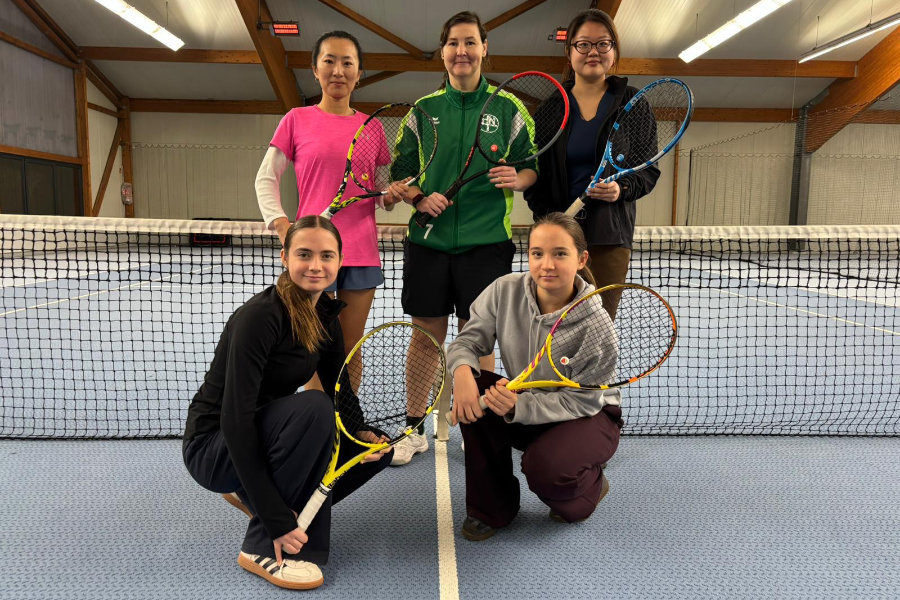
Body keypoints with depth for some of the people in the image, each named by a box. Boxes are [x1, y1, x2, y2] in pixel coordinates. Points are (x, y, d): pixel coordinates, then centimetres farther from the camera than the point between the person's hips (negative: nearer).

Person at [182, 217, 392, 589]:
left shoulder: (325, 313, -2)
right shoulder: (261, 315, -25)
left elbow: (340, 392, 4)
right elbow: (235, 420, -29)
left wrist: (364, 435, -18)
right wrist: (275, 520, -31)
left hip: (269, 432, 8)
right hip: (214, 445, -7)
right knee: (313, 407, -33)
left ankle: (253, 496, 11)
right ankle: (261, 549, -16)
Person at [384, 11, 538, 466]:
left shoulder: (509, 108, 5)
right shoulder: (423, 109, 8)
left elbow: (535, 169, 7)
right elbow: (398, 176, 11)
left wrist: (517, 179, -15)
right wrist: (419, 197, -9)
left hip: (485, 242, -1)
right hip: (428, 240, 1)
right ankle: (414, 430, 23)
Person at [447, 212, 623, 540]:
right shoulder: (505, 291, -15)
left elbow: (583, 401, -23)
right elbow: (466, 341, -9)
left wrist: (520, 405, -39)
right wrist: (462, 370, -34)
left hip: (590, 417, -4)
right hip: (522, 402, 4)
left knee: (544, 467, -35)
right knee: (473, 387, -26)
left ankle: (591, 488, 10)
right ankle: (492, 508, -5)